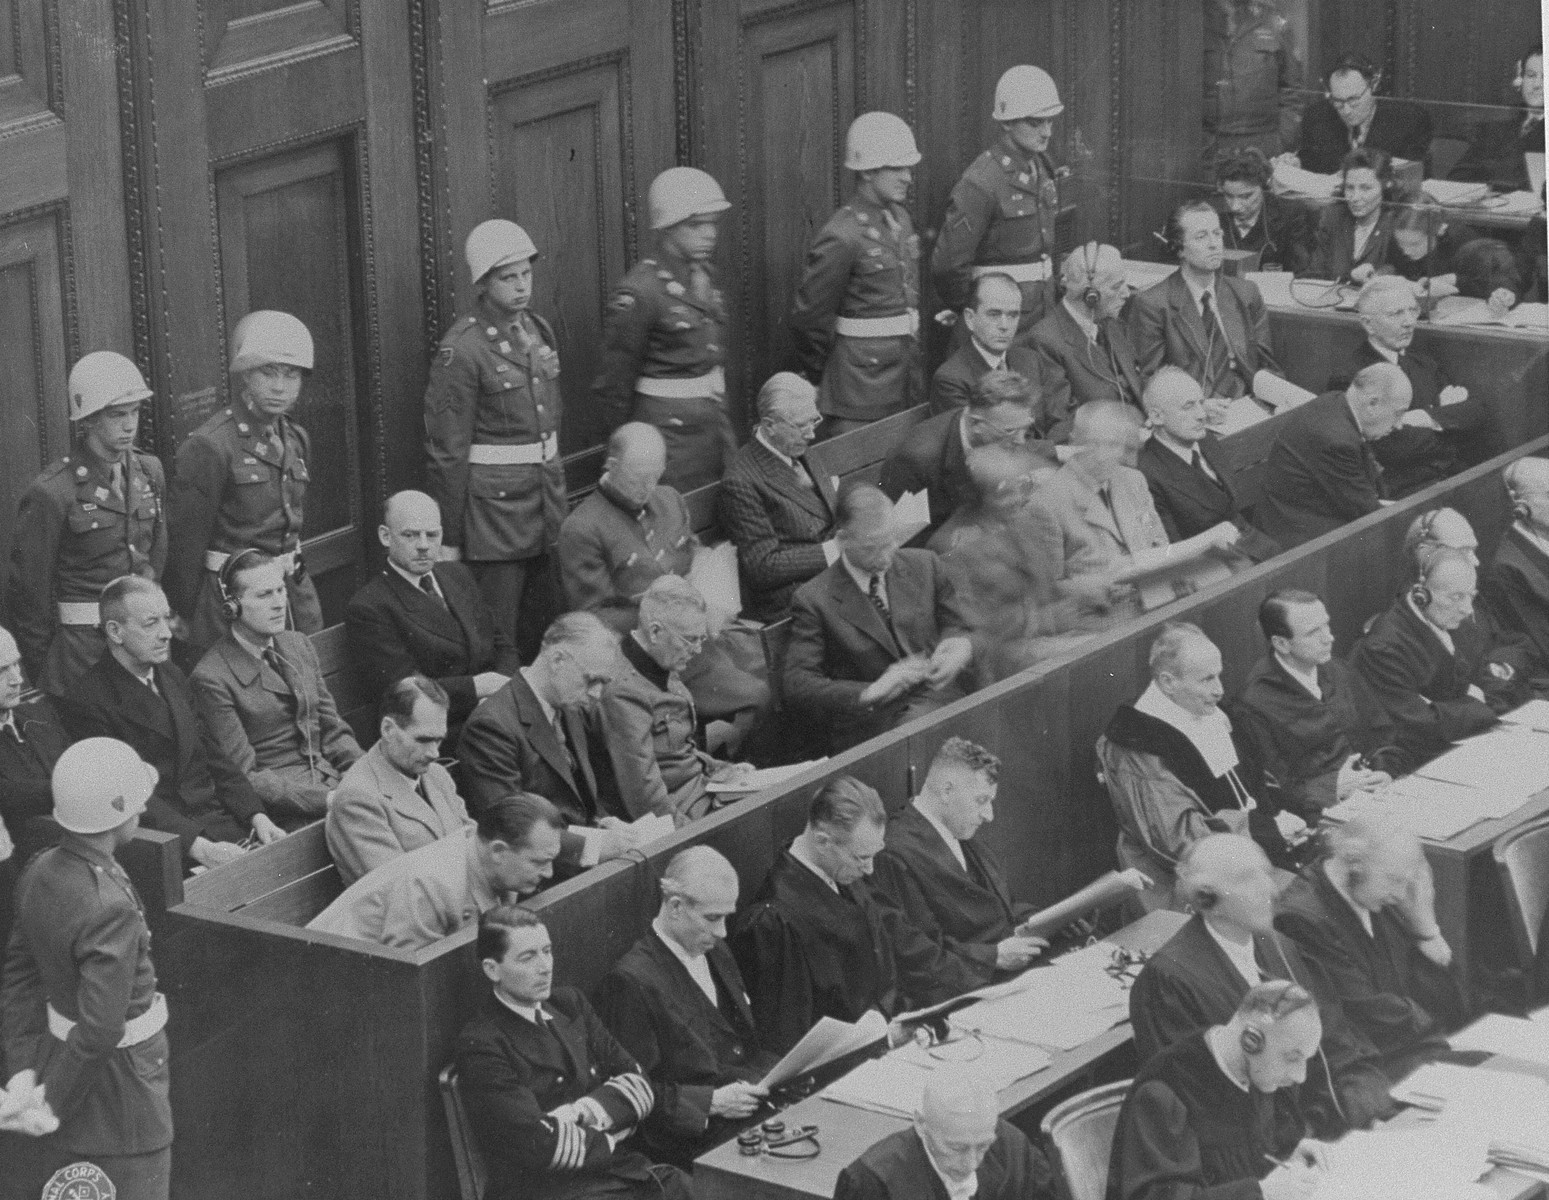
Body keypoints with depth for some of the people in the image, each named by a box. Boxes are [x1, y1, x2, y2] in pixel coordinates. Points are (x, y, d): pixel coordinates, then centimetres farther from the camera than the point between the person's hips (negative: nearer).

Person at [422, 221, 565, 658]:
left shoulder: (540, 331, 8)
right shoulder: (462, 348, -15)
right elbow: (446, 451, -13)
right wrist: (447, 540, -13)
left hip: (547, 495, 7)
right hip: (493, 504, -7)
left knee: (545, 629, 12)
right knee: (496, 640, -2)